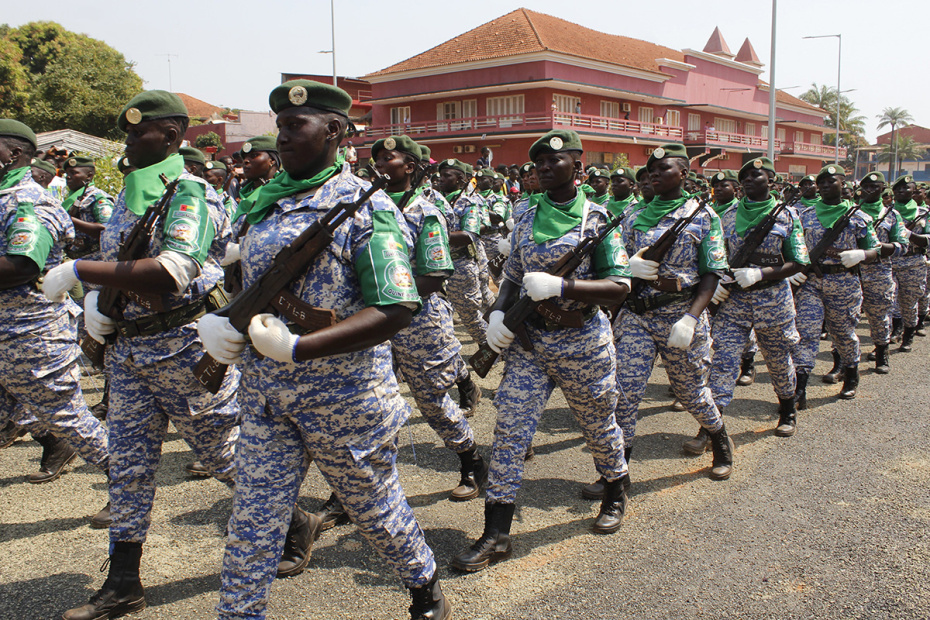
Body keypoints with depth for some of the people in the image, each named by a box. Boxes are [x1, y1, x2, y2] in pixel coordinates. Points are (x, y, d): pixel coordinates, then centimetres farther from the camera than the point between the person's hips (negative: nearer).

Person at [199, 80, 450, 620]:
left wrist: (296, 349, -27)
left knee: (373, 502, 14)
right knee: (254, 516, 8)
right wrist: (217, 322, -3)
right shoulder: (266, 202, 7)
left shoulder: (366, 207, -14)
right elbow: (243, 275, 20)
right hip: (266, 391, 5)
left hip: (343, 392, -5)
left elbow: (396, 311, -22)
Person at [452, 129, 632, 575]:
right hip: (529, 341, 4)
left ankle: (616, 495, 45)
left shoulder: (596, 218, -7)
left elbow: (620, 286, -12)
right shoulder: (526, 219, 7)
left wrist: (560, 287, -24)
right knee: (509, 428, -3)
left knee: (598, 425, 15)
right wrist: (498, 314, -4)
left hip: (583, 342, -3)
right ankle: (496, 535, 4)